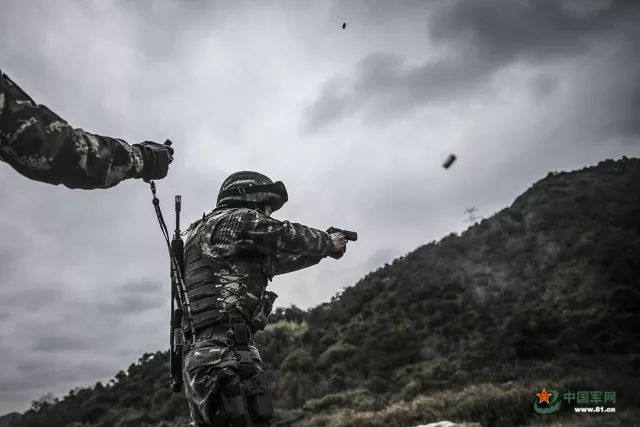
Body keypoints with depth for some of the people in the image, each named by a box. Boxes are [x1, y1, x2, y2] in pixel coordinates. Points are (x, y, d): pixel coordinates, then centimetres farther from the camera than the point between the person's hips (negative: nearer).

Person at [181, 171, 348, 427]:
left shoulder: (236, 250, 24)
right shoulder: (234, 219, -3)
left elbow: (275, 260, 30)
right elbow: (289, 238, -2)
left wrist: (322, 249, 36)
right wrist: (329, 244, 16)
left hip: (207, 358, 10)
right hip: (225, 358, -10)